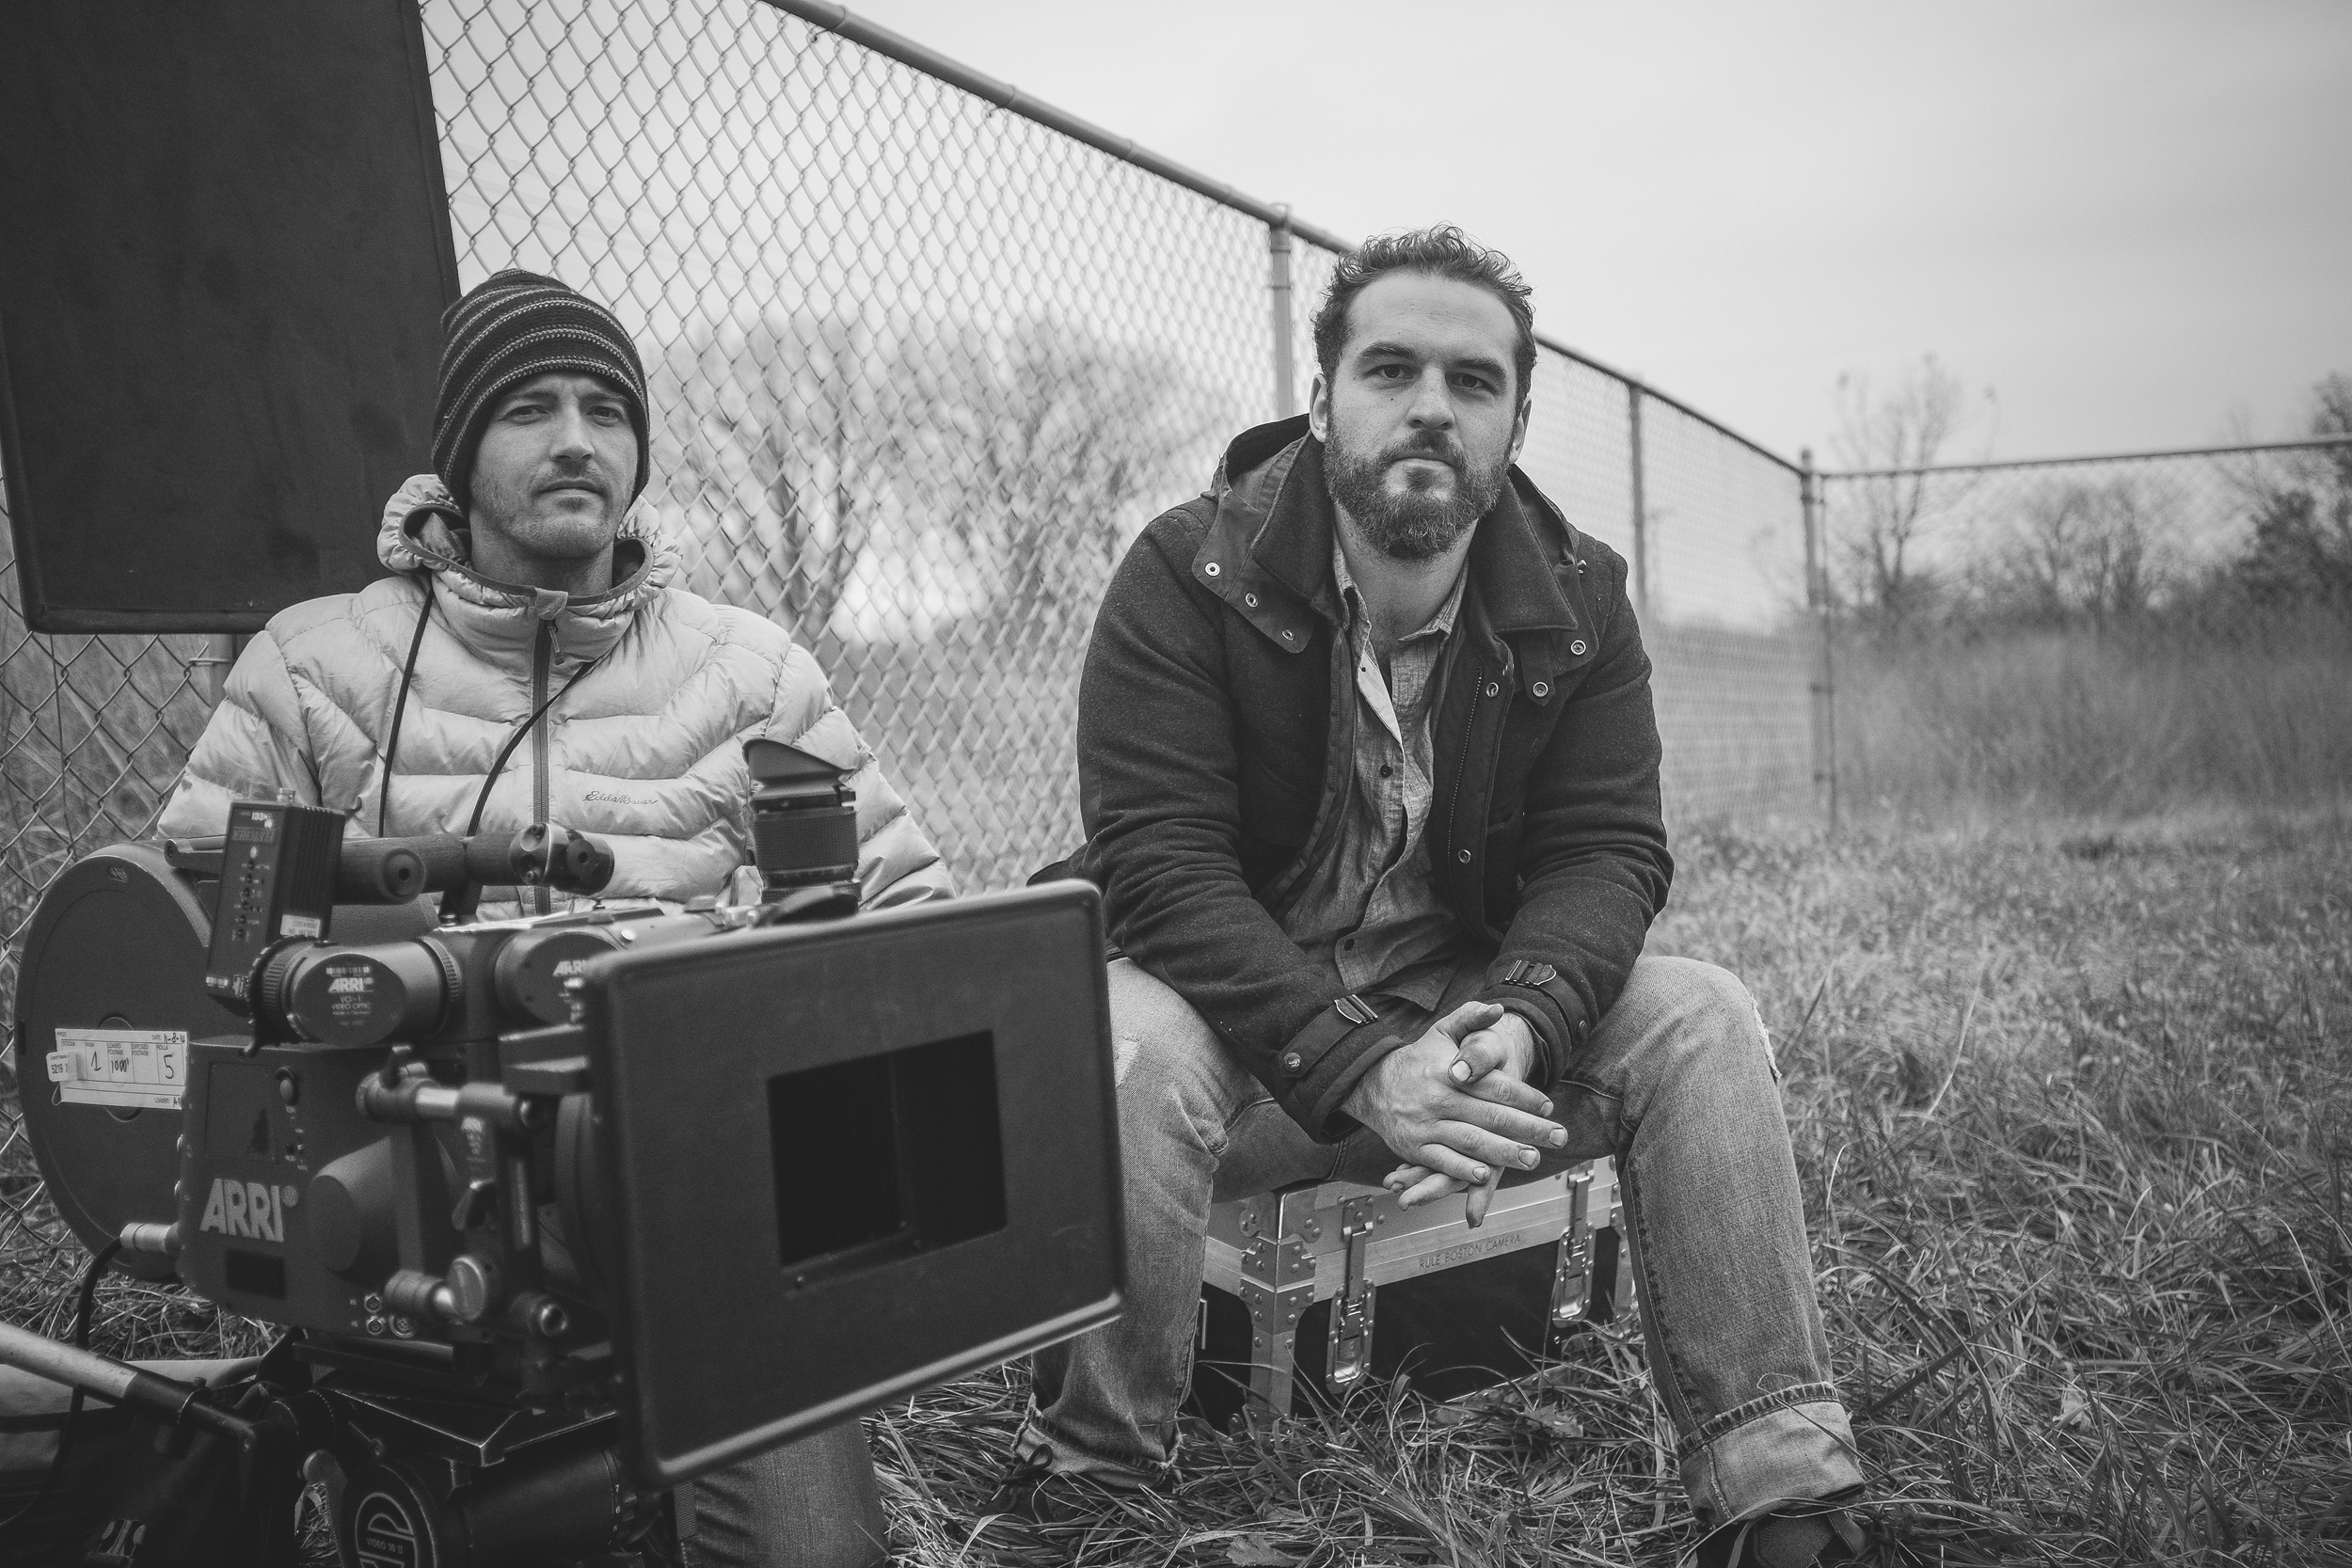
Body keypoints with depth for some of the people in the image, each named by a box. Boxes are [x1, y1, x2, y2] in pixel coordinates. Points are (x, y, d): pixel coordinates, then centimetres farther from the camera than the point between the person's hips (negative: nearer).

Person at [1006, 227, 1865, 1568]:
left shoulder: (1579, 599, -1)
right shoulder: (1187, 576, -13)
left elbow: (1607, 849, -6)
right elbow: (1160, 862, -21)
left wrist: (1522, 1024, -29)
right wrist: (1359, 1068, -32)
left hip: (1469, 1006, 4)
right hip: (1247, 1023, -3)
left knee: (1702, 1021, -17)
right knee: (1133, 1043, -35)